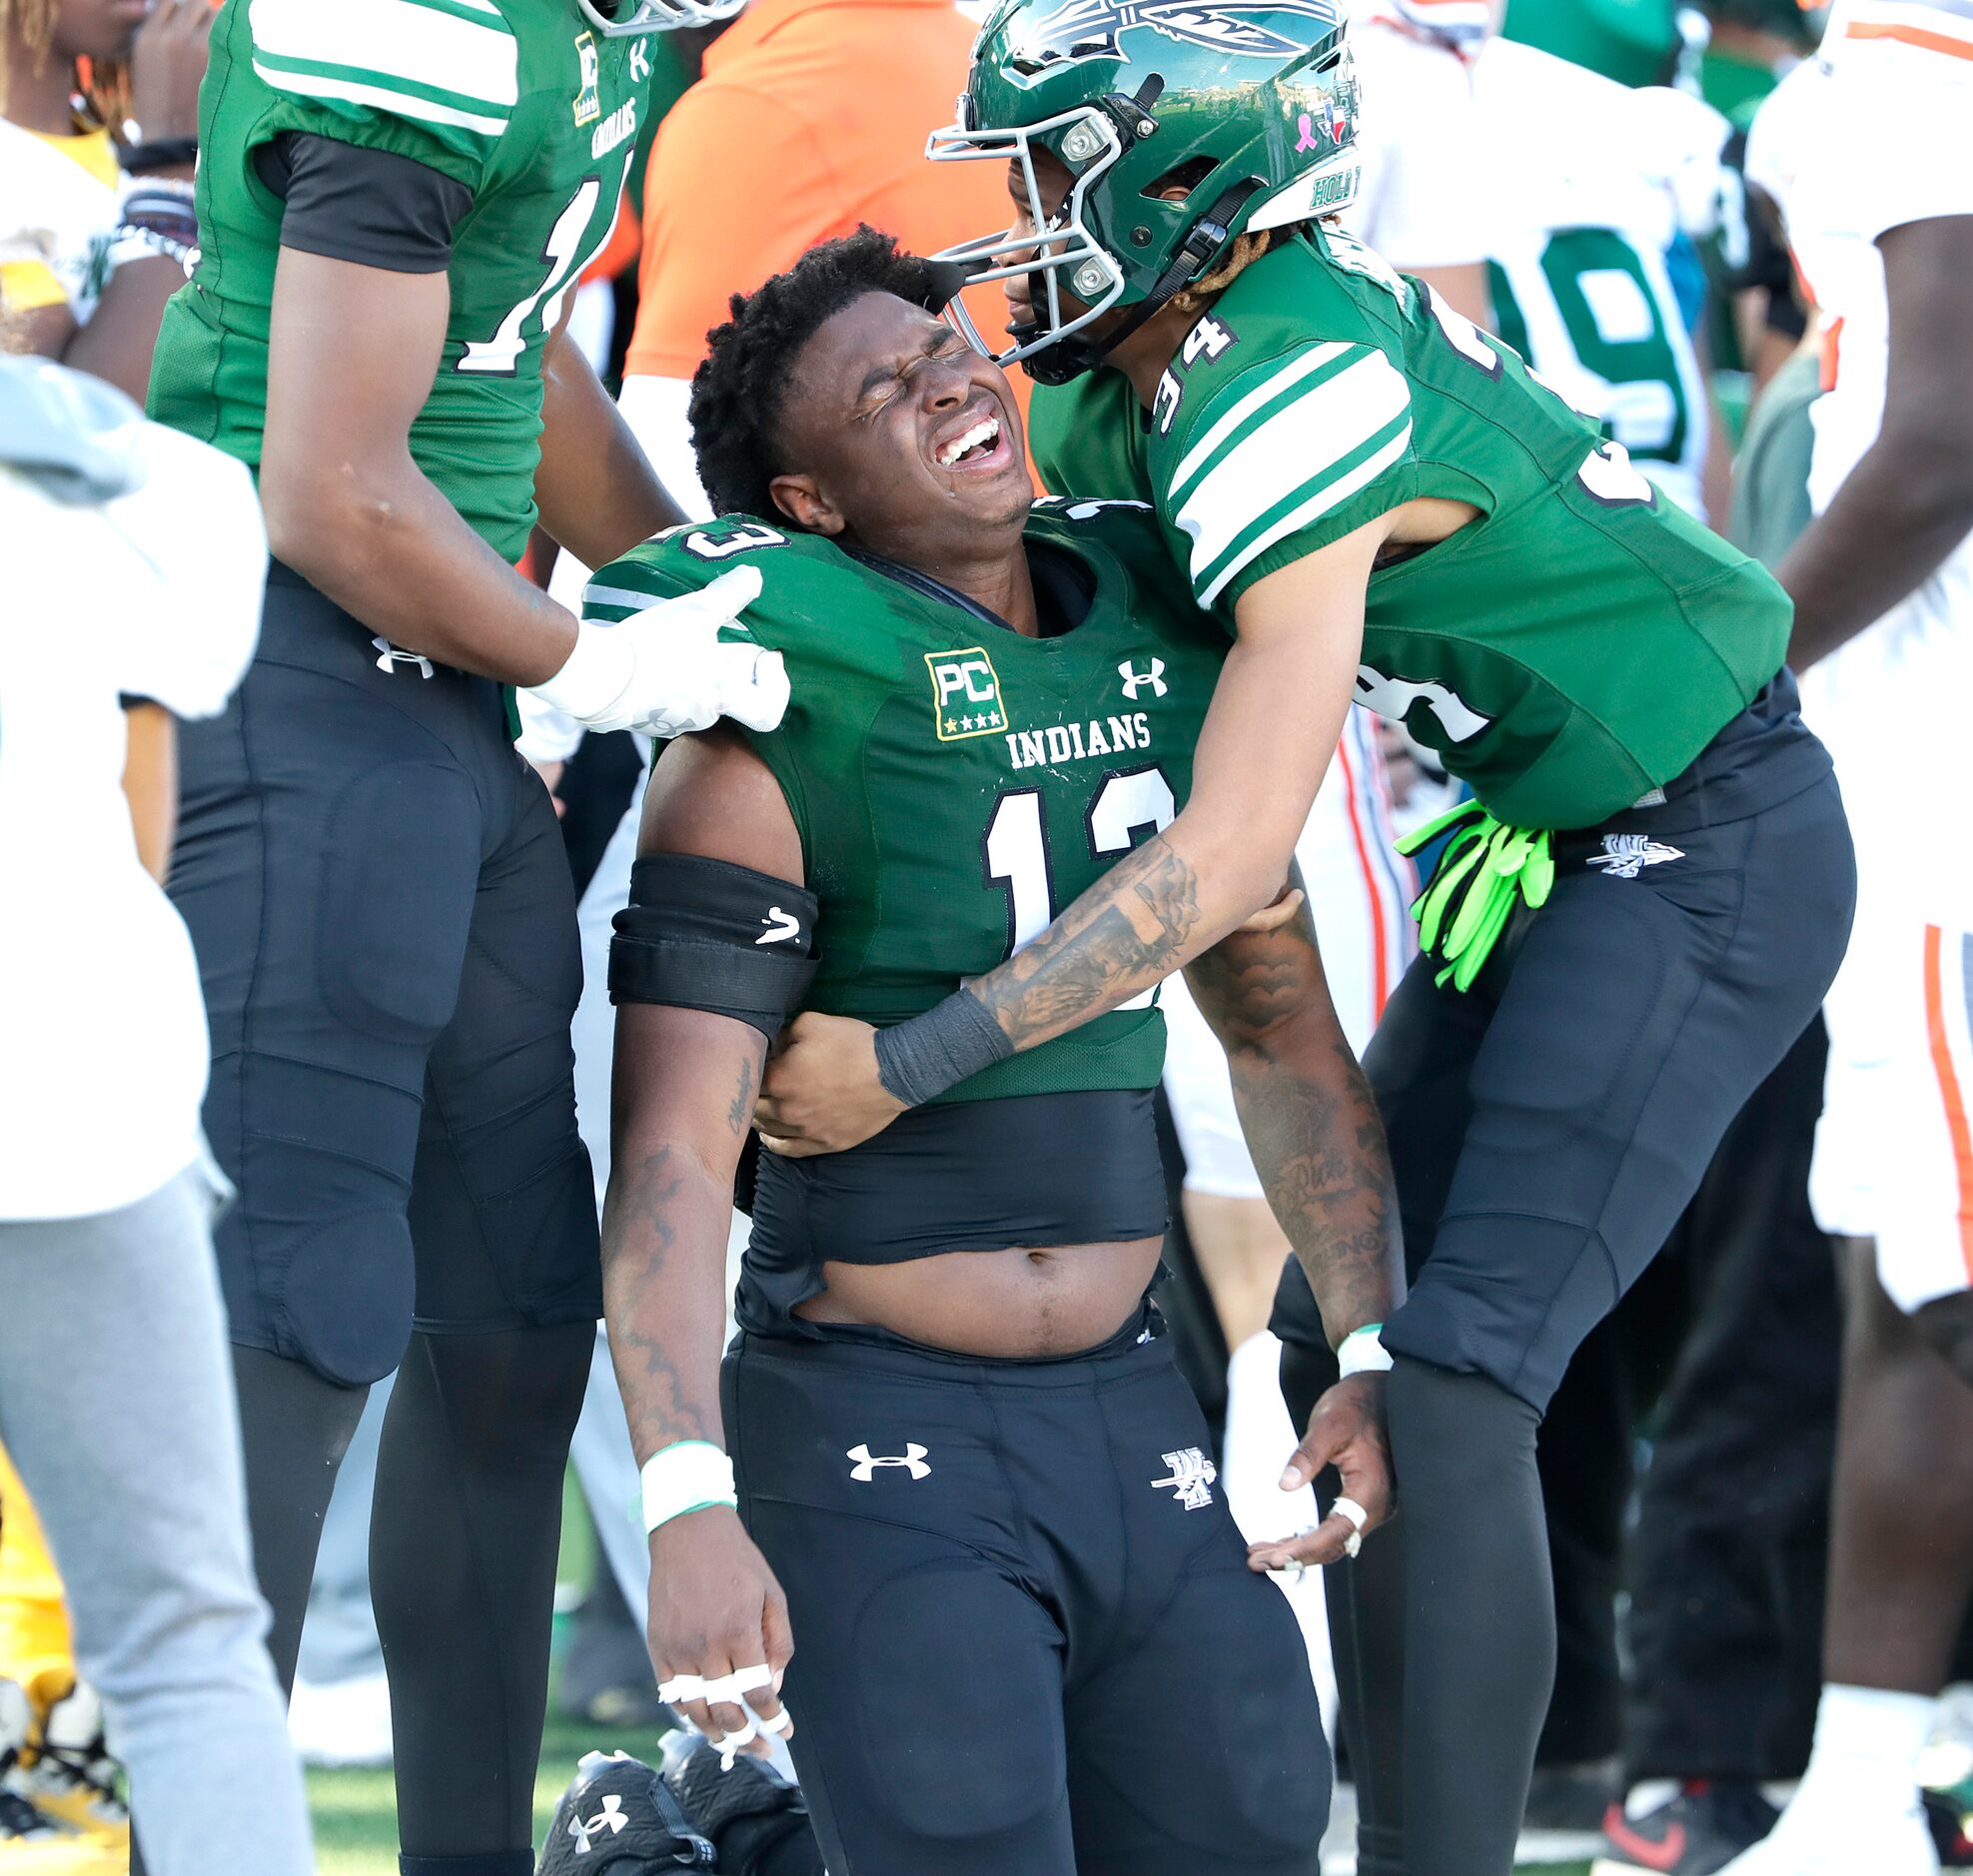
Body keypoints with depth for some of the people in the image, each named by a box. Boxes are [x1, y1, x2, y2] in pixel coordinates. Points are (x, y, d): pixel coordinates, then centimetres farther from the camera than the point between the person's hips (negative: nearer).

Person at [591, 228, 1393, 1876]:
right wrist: (688, 1509, -27)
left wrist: (1372, 1350, 14)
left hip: (1127, 1415, 6)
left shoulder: (1165, 645, 8)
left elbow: (1281, 1023, 19)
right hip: (874, 1425, -6)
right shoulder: (767, 756, -10)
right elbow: (672, 1156, -15)